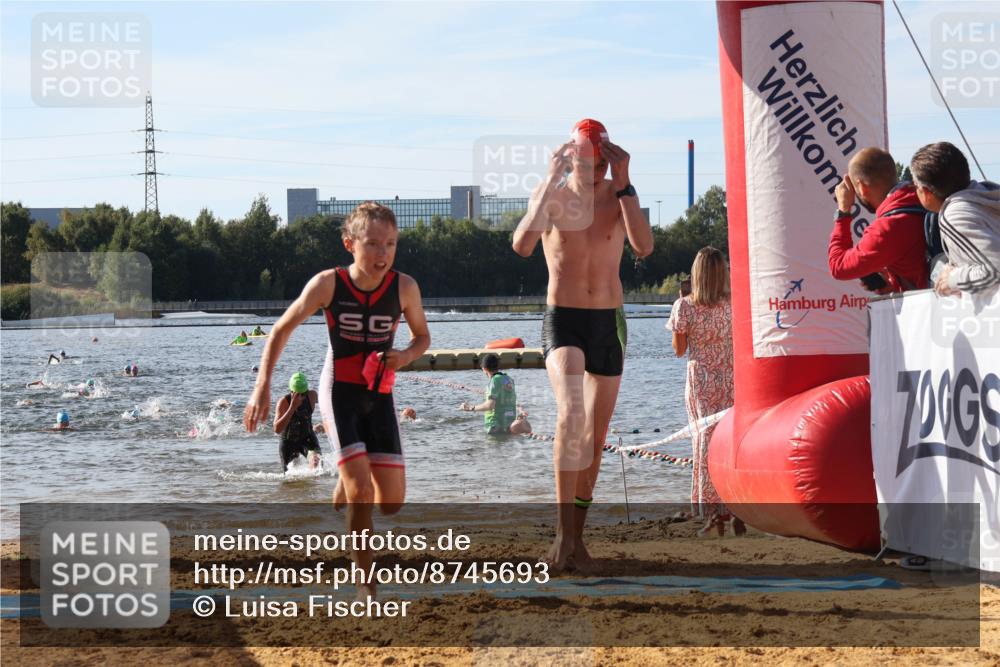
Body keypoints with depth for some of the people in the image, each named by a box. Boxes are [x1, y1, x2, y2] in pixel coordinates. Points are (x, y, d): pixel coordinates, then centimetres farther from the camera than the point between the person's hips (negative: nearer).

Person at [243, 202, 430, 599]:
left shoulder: (404, 287, -8)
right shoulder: (328, 284, -13)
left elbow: (422, 336, 9)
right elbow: (282, 329, -1)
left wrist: (406, 355, -14)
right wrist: (262, 386, -7)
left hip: (380, 395, 3)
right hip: (340, 390, -3)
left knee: (392, 502, -1)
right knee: (361, 492, -16)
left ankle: (346, 485, 34)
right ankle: (365, 580, -1)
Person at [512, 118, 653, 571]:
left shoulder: (619, 195, -1)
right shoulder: (553, 196, -5)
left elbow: (644, 247, -18)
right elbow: (522, 246, -23)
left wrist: (624, 185, -22)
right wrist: (552, 181, -26)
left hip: (609, 322, 3)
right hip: (562, 319, -3)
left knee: (595, 436, 9)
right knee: (571, 416, -25)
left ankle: (576, 537, 20)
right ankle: (563, 530, -25)